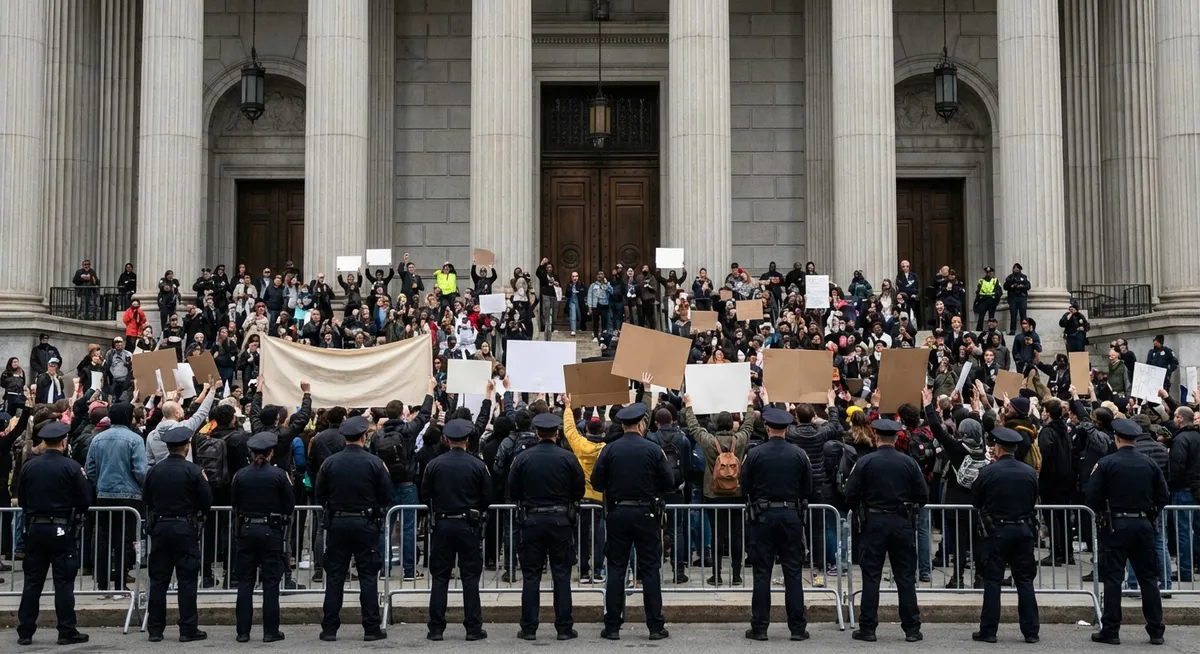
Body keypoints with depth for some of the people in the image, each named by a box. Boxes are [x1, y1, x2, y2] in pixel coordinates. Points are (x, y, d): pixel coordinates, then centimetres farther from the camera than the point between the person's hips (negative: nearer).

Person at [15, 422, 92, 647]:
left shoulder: (29, 466, 0)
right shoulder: (71, 467, -11)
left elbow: (21, 499, 8)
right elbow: (85, 501, -8)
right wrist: (84, 480, 10)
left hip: (34, 528, 4)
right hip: (61, 530, -4)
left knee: (32, 582, 11)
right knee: (63, 583, 2)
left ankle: (25, 632, 13)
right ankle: (67, 632, 4)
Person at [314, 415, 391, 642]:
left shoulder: (329, 463, -3)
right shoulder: (375, 463, -8)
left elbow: (320, 497, 3)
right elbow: (386, 497, -3)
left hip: (337, 523, 2)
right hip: (365, 523, -1)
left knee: (334, 577, 7)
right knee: (368, 577, 4)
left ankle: (329, 628, 7)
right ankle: (371, 628, 4)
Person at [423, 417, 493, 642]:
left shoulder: (434, 464, -5)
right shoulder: (478, 465, -7)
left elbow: (425, 494, 2)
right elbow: (487, 496, -1)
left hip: (442, 524, 1)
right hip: (469, 526, -1)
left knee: (440, 578, 7)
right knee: (470, 577, 5)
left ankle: (436, 628, 7)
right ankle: (473, 627, 4)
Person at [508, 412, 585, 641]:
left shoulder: (523, 458, -6)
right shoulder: (568, 458, -6)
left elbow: (512, 491, 0)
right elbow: (579, 491, 0)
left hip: (531, 520, 0)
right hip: (561, 520, 0)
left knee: (531, 575, 6)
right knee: (561, 575, 6)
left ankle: (529, 628, 6)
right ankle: (564, 627, 6)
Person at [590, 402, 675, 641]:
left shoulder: (609, 450, -4)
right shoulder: (653, 450, -7)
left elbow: (596, 482, -2)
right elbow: (668, 484, -5)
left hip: (617, 514, 1)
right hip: (645, 514, -1)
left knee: (616, 570, 6)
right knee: (650, 570, 4)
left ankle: (612, 626, 6)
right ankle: (656, 626, 5)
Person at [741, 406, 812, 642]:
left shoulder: (755, 454, -8)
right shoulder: (799, 454, -4)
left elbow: (745, 486, -2)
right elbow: (808, 489, 2)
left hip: (763, 516, -1)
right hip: (792, 516, 1)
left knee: (762, 573, 4)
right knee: (793, 573, 6)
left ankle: (759, 627, 5)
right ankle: (798, 627, 6)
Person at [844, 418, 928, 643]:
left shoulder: (865, 462, -7)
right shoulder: (908, 462, -2)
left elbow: (850, 494, -7)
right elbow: (923, 495, 0)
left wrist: (860, 511, 12)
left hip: (874, 523, -1)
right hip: (902, 523, 1)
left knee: (871, 576, 4)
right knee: (906, 577, 7)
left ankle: (867, 628, 5)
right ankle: (912, 628, 8)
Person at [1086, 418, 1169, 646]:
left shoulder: (1107, 463, -9)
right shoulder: (1150, 464, 2)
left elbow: (1092, 497, -11)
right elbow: (1163, 496, 3)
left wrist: (1102, 513, 7)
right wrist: (1150, 513, 16)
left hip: (1116, 525, -3)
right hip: (1144, 525, 3)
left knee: (1113, 578, 1)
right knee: (1148, 578, 10)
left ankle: (1110, 631, 1)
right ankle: (1156, 631, 12)